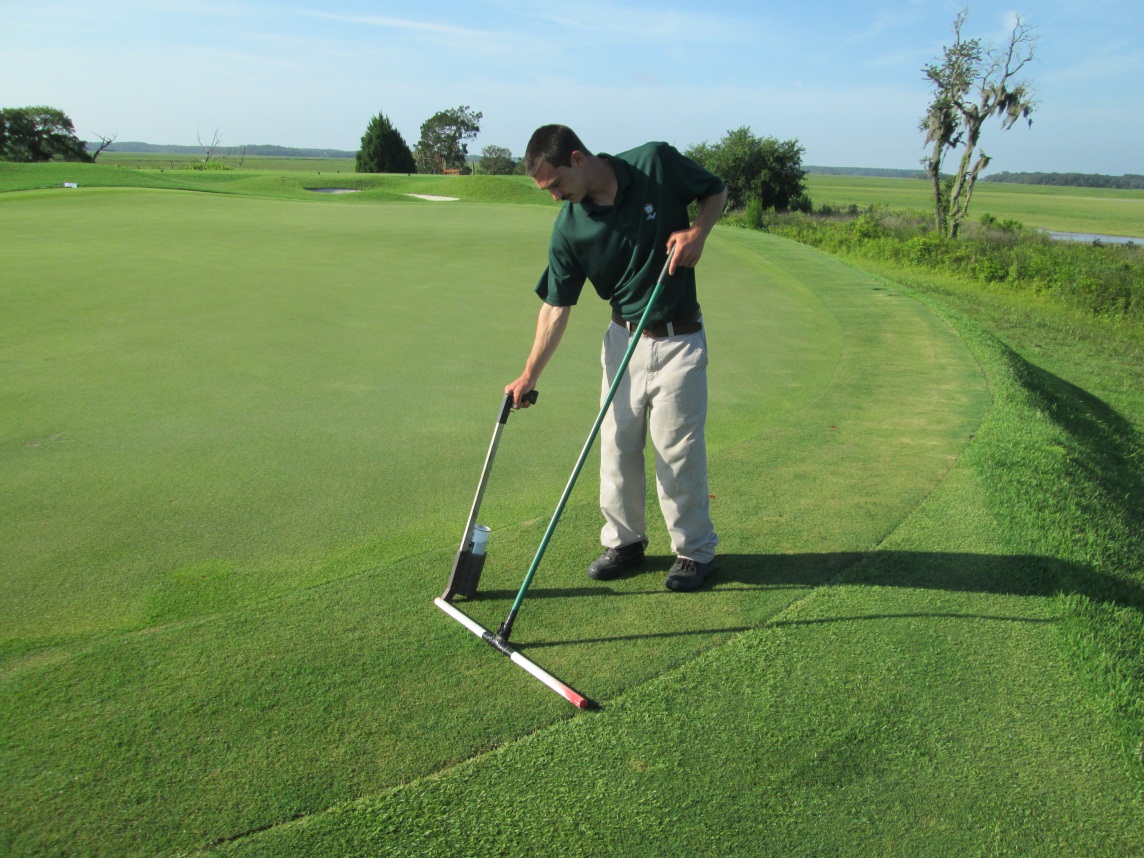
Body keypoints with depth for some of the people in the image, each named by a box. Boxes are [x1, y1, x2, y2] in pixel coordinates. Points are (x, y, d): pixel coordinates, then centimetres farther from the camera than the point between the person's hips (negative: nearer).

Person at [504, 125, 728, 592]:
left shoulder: (657, 163, -13)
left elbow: (716, 190, 4)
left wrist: (698, 231, -16)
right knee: (617, 445, 8)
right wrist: (529, 376, -5)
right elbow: (556, 306, -2)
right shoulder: (569, 229, -7)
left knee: (677, 448, 0)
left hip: (679, 340, -3)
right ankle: (624, 540, 29)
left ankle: (694, 550, 19)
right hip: (623, 339, 3)